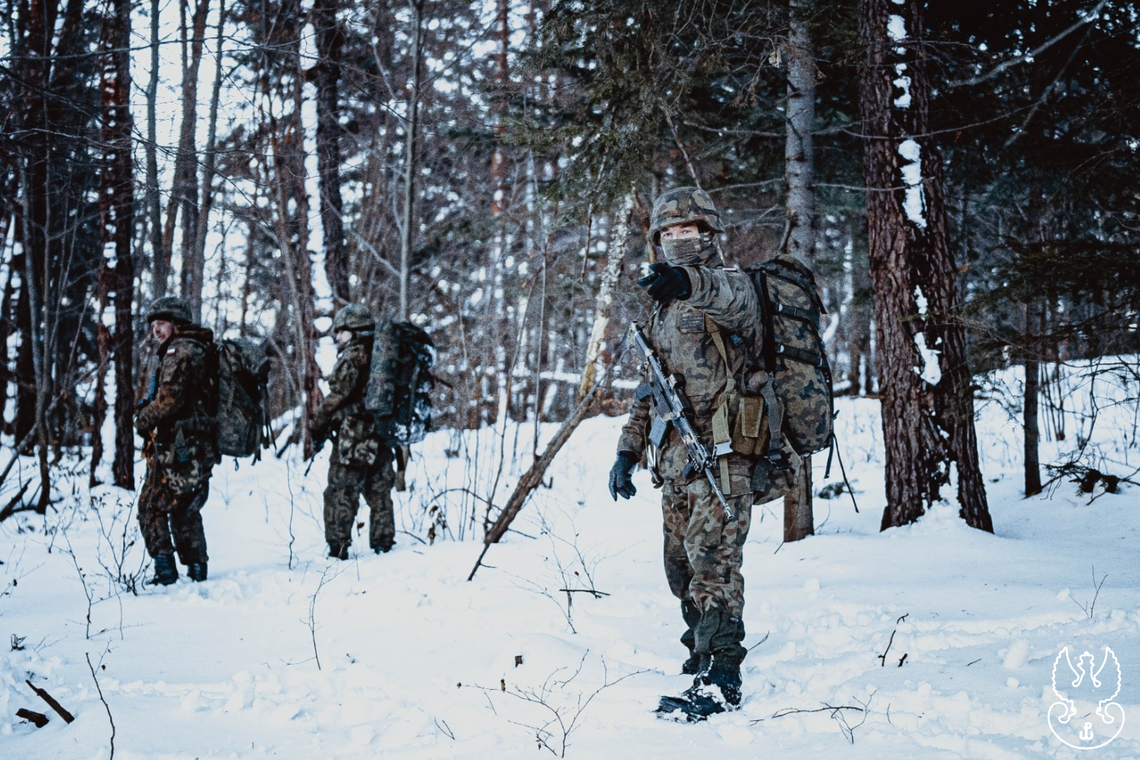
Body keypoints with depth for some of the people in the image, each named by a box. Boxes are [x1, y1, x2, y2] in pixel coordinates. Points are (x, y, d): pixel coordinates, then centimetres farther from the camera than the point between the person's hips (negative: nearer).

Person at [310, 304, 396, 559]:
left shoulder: (352, 356, -10)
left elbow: (338, 395, -14)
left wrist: (318, 425, -4)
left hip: (352, 437, -7)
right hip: (382, 437, 7)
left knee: (340, 493, -2)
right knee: (379, 493, 15)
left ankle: (338, 548, -4)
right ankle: (384, 543, 19)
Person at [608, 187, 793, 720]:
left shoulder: (728, 288, -4)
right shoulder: (663, 309, 21)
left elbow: (731, 296, -32)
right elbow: (649, 389, 25)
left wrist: (689, 281, -54)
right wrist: (627, 451, 16)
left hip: (721, 456, -8)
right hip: (675, 458, 9)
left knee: (712, 563, -14)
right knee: (682, 569, 13)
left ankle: (721, 681, -15)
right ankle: (701, 652, 27)